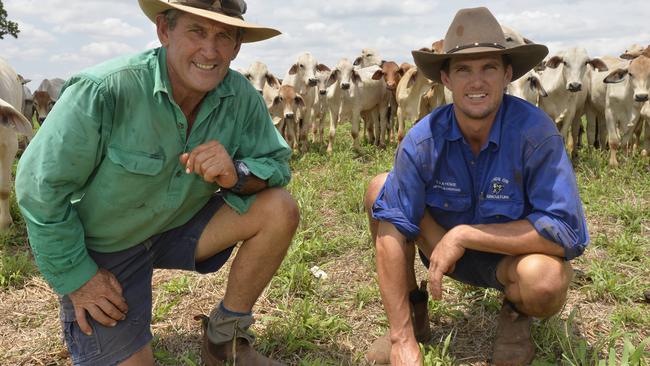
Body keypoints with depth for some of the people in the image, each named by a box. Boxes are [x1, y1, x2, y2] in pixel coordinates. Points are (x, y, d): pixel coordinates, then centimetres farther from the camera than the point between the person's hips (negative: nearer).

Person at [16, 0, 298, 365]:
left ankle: (225, 334, 1)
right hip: (101, 249, -4)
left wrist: (237, 174, -32)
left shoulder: (242, 97, -15)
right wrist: (75, 277, -15)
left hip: (182, 226, 4)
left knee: (280, 209, -16)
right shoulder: (103, 91, -28)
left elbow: (278, 165, -9)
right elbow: (41, 187, -21)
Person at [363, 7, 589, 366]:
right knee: (380, 190, -18)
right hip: (449, 252, 3)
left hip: (516, 253, -2)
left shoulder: (535, 132, -27)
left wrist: (464, 235, -31)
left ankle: (516, 313, 3)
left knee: (544, 280, -38)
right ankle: (412, 314, -1)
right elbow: (391, 226, -24)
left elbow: (566, 232, -31)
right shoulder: (423, 140, -20)